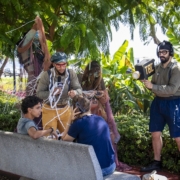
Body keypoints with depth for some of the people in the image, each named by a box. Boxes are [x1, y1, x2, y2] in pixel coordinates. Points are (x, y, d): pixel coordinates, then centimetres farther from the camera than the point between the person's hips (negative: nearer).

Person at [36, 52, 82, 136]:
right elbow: (39, 93, -11)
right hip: (50, 110, -3)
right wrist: (51, 93, -28)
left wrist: (75, 92, -36)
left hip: (65, 109, 3)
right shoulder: (46, 75, -14)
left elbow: (79, 89, -12)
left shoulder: (71, 74, -8)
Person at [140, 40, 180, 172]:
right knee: (156, 133, 12)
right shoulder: (158, 68, 10)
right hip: (158, 102, 7)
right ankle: (157, 162, 25)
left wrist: (153, 86, -25)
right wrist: (147, 83, -5)